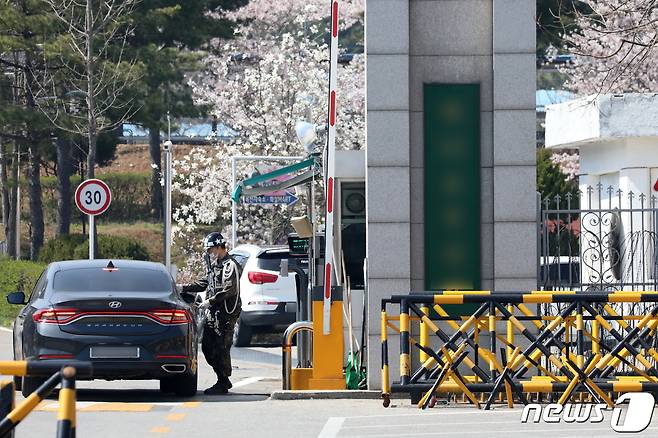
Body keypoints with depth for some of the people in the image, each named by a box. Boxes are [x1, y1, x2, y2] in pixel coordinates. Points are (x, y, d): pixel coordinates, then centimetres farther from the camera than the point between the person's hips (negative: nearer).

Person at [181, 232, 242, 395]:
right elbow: (205, 282, 30)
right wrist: (185, 288, 22)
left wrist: (210, 301, -20)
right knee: (206, 346, 9)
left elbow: (228, 290, -20)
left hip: (225, 314, -10)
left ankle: (223, 384, -2)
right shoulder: (215, 264, 20)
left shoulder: (230, 265, -11)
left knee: (221, 349, -8)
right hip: (213, 314, 10)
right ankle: (223, 380, 18)